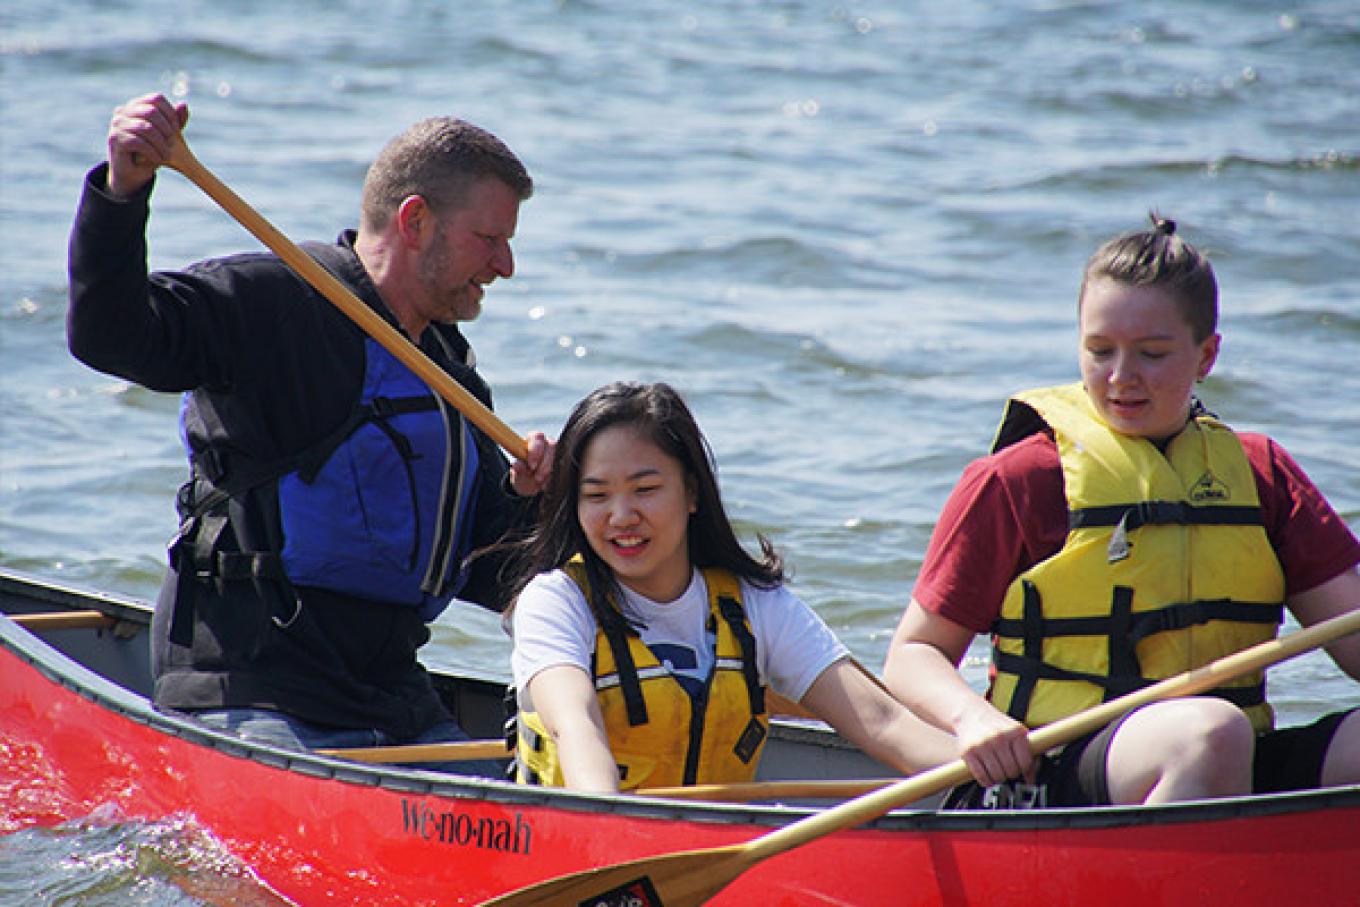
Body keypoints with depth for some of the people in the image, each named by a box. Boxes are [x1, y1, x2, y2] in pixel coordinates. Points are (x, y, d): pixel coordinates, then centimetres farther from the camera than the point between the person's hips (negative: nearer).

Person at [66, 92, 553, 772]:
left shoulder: (453, 373, 19)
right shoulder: (271, 302, -6)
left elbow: (481, 581, 22)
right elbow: (110, 336, -23)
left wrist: (522, 501, 1)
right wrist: (124, 188, -36)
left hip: (400, 704, 8)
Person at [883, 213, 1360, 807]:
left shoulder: (1260, 472, 17)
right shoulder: (1018, 480, 4)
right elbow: (912, 655, 7)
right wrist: (970, 717, -15)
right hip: (1056, 771, -4)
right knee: (1210, 730, -37)